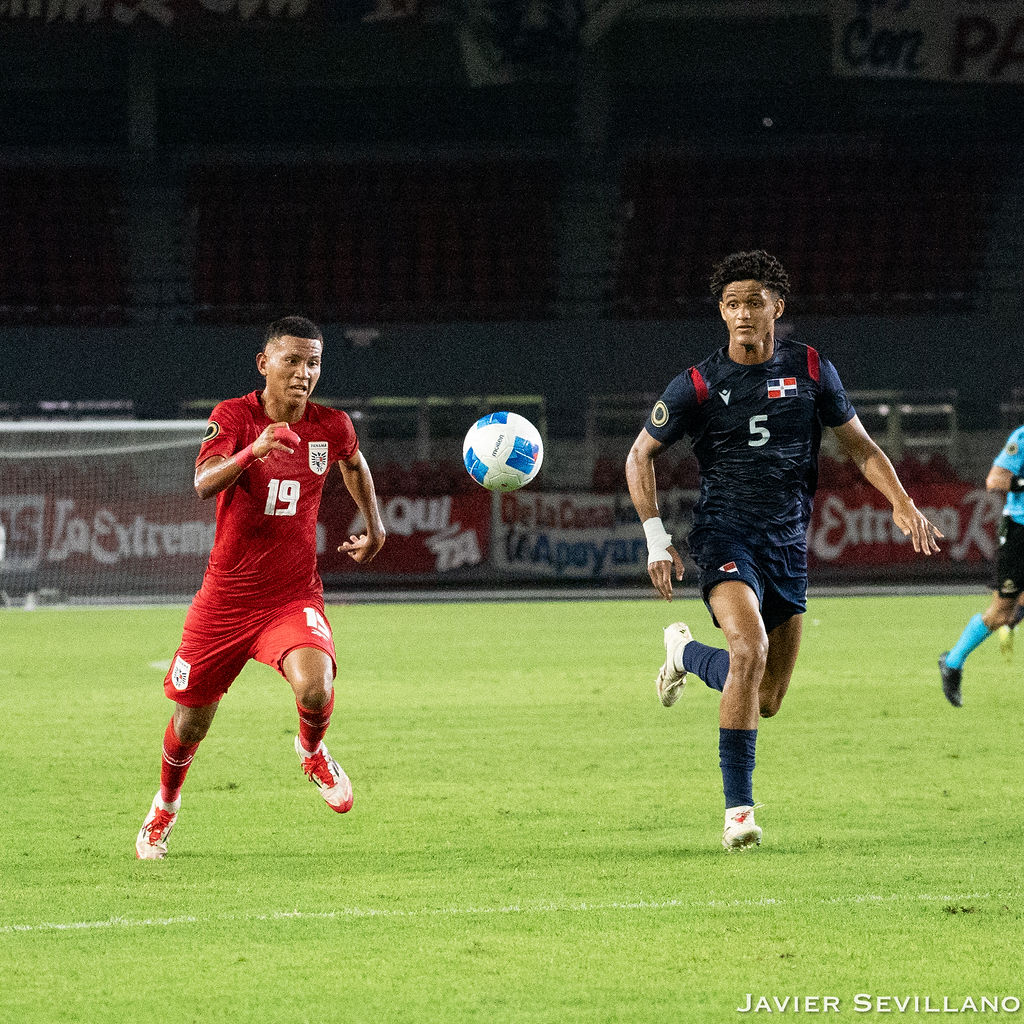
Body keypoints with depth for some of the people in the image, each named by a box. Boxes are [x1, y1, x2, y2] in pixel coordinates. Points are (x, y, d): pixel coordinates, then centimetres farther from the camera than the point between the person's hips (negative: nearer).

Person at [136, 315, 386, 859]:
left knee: (315, 687, -29)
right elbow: (204, 482, -30)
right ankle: (165, 804, 42)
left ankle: (312, 752, 8)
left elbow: (354, 464, 23)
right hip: (225, 597, 0)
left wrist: (374, 527, 26)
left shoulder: (331, 427, -3)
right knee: (190, 720, 10)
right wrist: (253, 452, -47)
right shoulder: (234, 416, -11)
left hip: (294, 597, 1)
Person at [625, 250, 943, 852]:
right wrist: (656, 538, -2)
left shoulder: (810, 370, 3)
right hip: (725, 532, -4)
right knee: (750, 649, -30)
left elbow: (859, 444, 12)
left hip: (788, 542, 4)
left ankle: (687, 652, 39)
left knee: (769, 701, 6)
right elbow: (641, 454, 6)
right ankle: (739, 808, -23)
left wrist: (903, 504, -2)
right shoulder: (699, 385, -4)